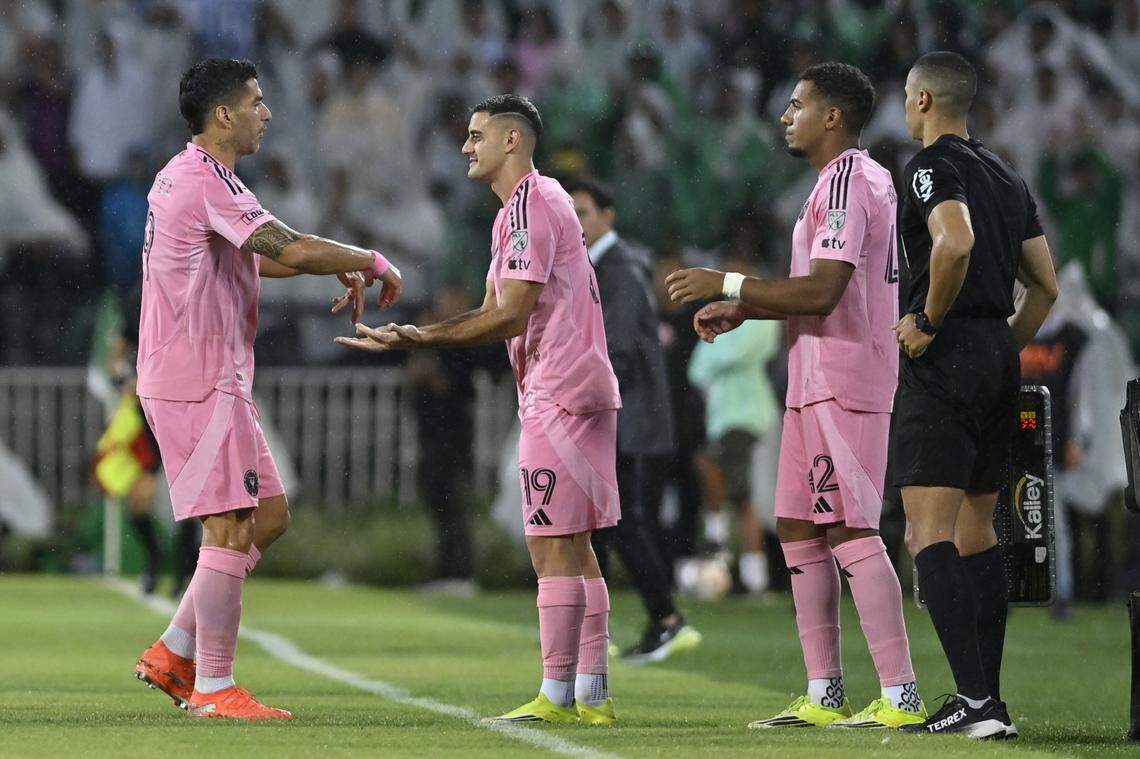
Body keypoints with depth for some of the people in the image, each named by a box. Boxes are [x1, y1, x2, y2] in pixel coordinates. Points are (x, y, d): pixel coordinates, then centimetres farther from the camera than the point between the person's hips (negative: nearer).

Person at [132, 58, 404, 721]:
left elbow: (260, 256, 31)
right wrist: (374, 262, -11)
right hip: (199, 382, -10)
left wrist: (339, 266, 18)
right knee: (231, 529, -8)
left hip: (217, 379, 10)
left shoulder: (188, 177, 17)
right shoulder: (207, 181, -16)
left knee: (270, 515, 13)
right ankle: (213, 690, -4)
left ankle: (173, 654, 15)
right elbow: (293, 250, -25)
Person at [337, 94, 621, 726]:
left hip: (559, 394, -11)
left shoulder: (531, 205, -13)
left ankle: (558, 696, -9)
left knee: (552, 549, -9)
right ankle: (591, 693, 11)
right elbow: (494, 314, 19)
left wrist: (426, 340, -17)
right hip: (582, 390, 11)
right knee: (573, 548, 10)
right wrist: (411, 335, 10)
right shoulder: (515, 211, 20)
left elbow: (511, 316, -19)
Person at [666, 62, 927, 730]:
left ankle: (901, 696, -11)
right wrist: (740, 312, 18)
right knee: (798, 528, 11)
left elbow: (822, 293, -22)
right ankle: (824, 695, 13)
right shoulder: (865, 178, 20)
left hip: (844, 384, -11)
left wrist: (727, 285, -16)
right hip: (818, 383, 11)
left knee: (850, 531, -11)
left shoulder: (848, 181, -14)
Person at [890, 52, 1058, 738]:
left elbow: (955, 242, -28)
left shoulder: (933, 166, -8)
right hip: (999, 360, 9)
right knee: (978, 533, 14)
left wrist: (928, 321, -17)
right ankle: (986, 699, 13)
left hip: (946, 356, -9)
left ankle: (977, 700, -20)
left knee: (931, 535, -10)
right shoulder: (1007, 178, 17)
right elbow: (1046, 286, 18)